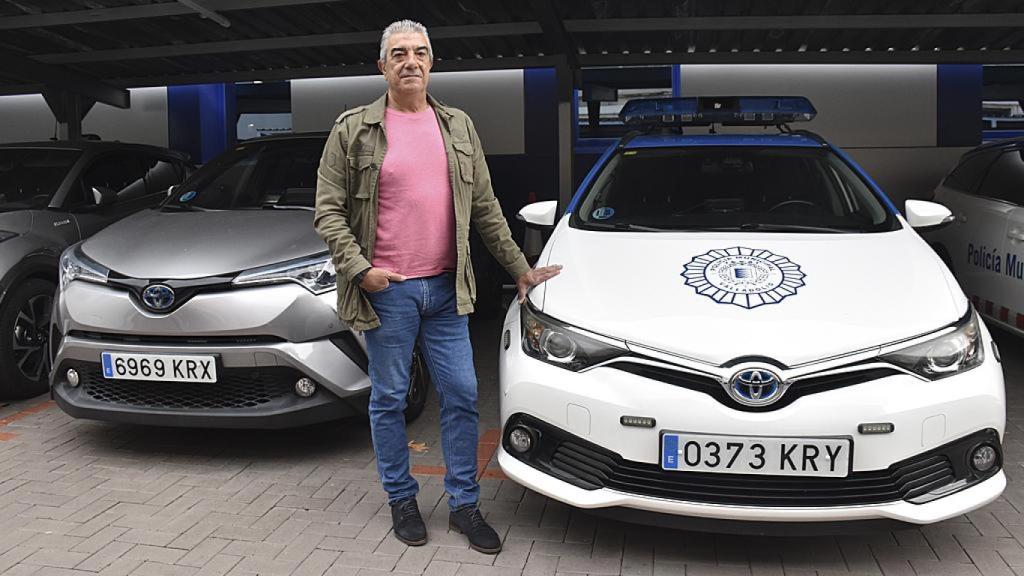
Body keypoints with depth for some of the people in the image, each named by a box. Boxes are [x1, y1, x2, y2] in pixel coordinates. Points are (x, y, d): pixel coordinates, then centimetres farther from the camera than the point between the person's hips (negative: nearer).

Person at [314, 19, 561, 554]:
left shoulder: (458, 127, 10)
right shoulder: (354, 130, -1)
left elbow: (484, 207, 14)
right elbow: (328, 210, -2)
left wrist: (519, 266, 13)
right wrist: (358, 268, -14)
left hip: (445, 288, 3)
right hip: (386, 290, -3)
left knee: (461, 395, 5)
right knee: (389, 399, 8)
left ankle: (464, 504, 20)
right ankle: (401, 499, 26)